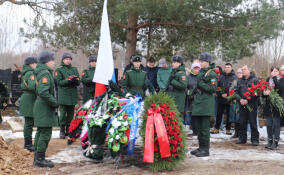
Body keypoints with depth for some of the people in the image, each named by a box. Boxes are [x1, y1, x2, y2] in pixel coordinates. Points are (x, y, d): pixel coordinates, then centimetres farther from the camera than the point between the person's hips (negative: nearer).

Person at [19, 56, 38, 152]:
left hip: (27, 100, 11)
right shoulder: (30, 73, -14)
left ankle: (27, 143, 26)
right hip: (29, 101, -11)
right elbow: (32, 86, -30)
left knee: (28, 123, 17)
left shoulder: (26, 73, 17)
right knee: (29, 123, -6)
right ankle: (28, 144, -2)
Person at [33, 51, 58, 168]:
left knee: (40, 132, 14)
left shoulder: (42, 72, 15)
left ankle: (37, 158, 22)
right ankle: (40, 159, -3)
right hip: (45, 106, -11)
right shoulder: (45, 73, -17)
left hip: (41, 106, 11)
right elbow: (43, 92, -28)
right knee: (46, 133, -7)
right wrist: (55, 103, -19)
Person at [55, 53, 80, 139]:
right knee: (63, 113, -6)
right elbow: (59, 82, -8)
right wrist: (69, 80, -20)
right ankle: (62, 131, 3)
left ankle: (69, 130, 17)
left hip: (73, 95, 4)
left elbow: (78, 82, 8)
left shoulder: (74, 69, 15)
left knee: (71, 113, 7)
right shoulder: (59, 70, 4)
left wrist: (75, 80, -15)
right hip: (63, 95, -4)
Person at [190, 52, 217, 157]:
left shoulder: (212, 74, -8)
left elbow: (213, 88, -16)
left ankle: (205, 149, 2)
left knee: (204, 127, -5)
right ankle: (201, 147, 22)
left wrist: (201, 84, -16)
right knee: (199, 127, 12)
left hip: (206, 104, -9)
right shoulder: (201, 72, 17)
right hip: (198, 103, 9)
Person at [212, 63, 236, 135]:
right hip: (220, 99, 3)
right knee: (219, 114, 7)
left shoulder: (234, 77, -2)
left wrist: (227, 94, -14)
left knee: (229, 115, 4)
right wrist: (221, 94, -7)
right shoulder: (221, 76, 7)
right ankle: (216, 128, 15)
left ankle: (228, 129, 14)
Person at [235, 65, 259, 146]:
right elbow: (237, 91, 12)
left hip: (252, 104, -4)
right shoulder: (240, 81, 16)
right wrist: (240, 99, -7)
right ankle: (242, 138, 16)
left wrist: (247, 100, -15)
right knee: (242, 122, 6)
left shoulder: (255, 80, -1)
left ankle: (255, 139, 5)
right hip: (242, 105, 5)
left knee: (253, 122, -3)